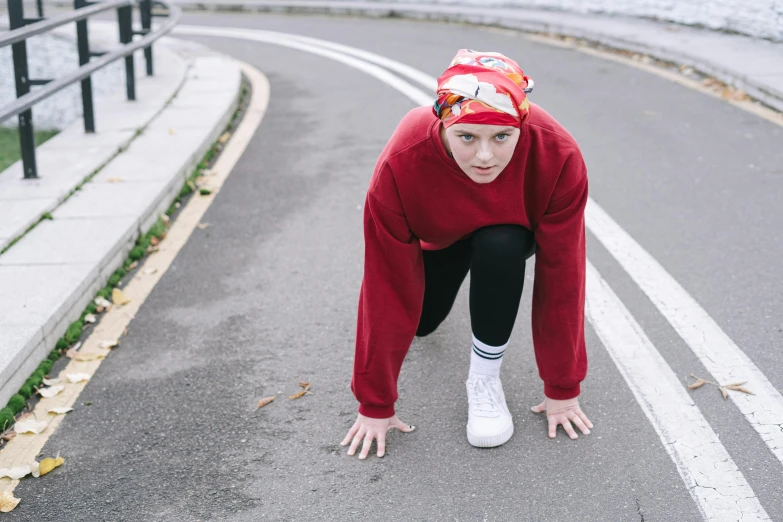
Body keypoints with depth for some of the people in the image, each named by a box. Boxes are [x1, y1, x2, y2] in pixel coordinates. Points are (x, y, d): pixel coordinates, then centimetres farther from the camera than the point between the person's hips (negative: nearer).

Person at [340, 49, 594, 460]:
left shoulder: (557, 156, -39)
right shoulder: (401, 164, -39)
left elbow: (561, 276, -29)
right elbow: (387, 286, -32)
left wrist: (562, 389, -22)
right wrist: (375, 405, -25)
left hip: (511, 231, -1)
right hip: (439, 235, 2)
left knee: (499, 248, -34)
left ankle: (485, 377, -13)